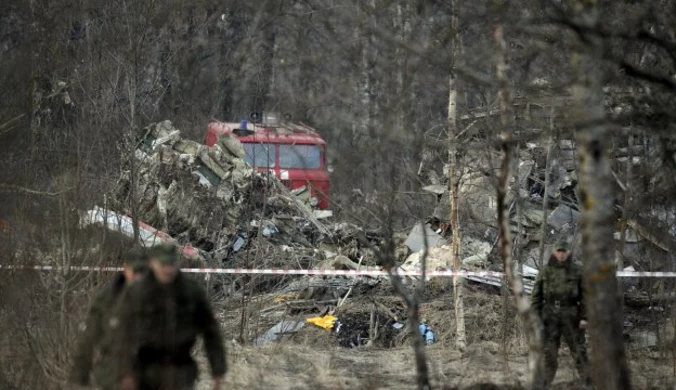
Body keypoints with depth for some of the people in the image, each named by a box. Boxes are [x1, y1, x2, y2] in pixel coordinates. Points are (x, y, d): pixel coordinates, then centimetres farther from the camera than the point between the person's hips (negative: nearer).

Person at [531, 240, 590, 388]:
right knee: (548, 353, 1)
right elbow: (536, 296, 6)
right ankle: (541, 386, 4)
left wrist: (584, 317, -6)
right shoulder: (545, 272, 6)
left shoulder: (577, 272, 4)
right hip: (550, 316, 1)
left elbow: (584, 296, 2)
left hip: (571, 317, -1)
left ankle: (591, 383, 4)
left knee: (579, 351, 0)